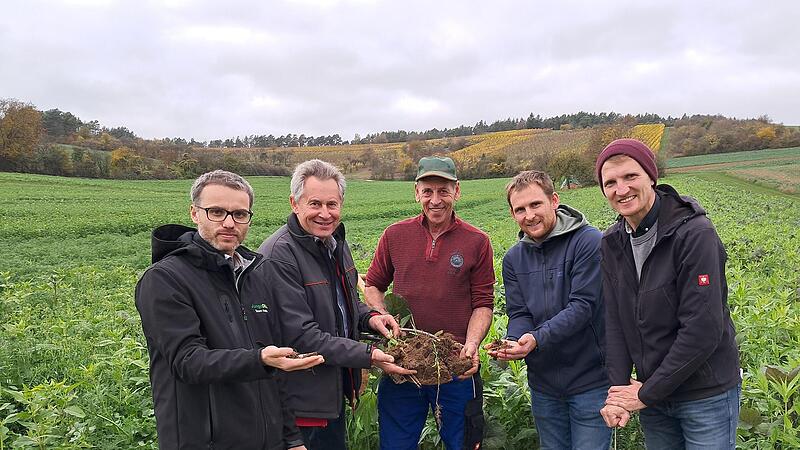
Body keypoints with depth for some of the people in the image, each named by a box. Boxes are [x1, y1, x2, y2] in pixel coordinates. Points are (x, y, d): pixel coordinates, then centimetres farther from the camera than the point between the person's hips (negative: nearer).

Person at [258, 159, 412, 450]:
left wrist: (369, 318, -4)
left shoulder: (335, 241, 4)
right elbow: (301, 336, -26)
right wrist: (369, 356, -25)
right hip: (303, 401, -8)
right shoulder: (278, 257, -24)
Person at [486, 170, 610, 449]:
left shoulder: (590, 242, -14)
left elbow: (583, 306, -21)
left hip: (591, 381, -5)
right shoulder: (514, 258, 4)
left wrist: (537, 339, -32)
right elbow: (519, 314, 1)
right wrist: (513, 344, -21)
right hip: (543, 384, 6)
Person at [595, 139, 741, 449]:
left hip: (707, 396, -5)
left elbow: (703, 329, -24)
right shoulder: (613, 243, 0)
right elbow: (615, 319, -1)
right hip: (651, 394, 6)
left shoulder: (695, 233, -20)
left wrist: (646, 393, -18)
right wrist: (619, 389, -12)